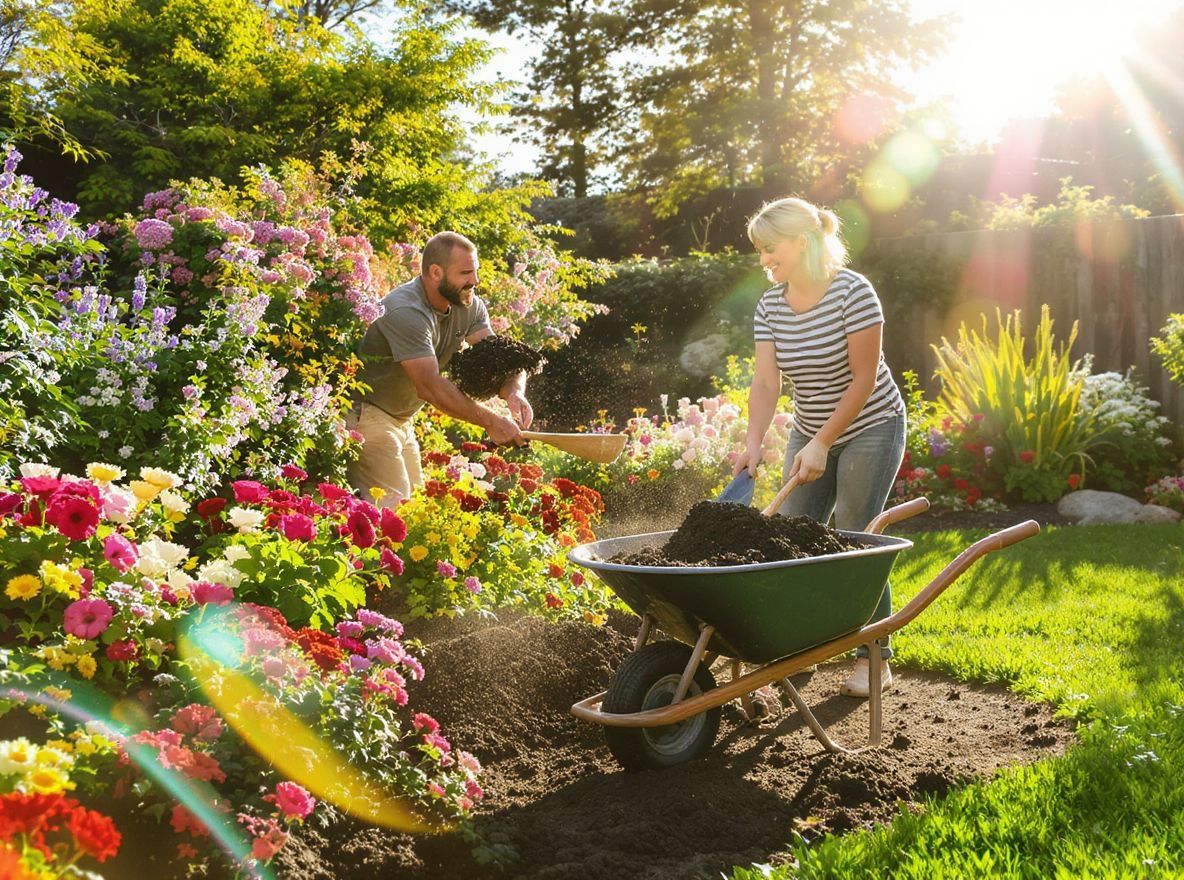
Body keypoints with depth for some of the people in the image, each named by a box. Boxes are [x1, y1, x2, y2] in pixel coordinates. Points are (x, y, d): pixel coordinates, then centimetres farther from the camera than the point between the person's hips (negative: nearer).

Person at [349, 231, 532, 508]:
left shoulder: (469, 306, -2)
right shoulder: (407, 312, -28)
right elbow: (430, 386, -35)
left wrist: (514, 392, -32)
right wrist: (491, 422, -37)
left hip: (402, 419, 9)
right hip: (366, 414, -9)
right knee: (390, 508, -16)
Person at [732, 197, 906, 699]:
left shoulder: (852, 292, -22)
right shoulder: (770, 305, -5)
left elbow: (864, 379, -21)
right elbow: (765, 380, -10)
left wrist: (822, 444, -22)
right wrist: (753, 443, -24)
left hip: (869, 429, -6)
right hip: (810, 432, 6)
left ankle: (875, 660, 4)